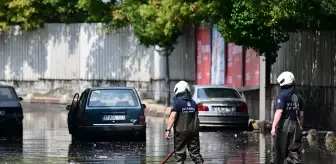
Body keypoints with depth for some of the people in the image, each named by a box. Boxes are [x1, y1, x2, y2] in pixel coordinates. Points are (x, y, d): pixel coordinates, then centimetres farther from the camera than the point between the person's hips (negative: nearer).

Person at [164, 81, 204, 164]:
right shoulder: (193, 103, 9)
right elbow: (196, 118, 14)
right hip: (194, 131, 5)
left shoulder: (177, 102, -9)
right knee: (195, 151, 8)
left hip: (181, 132, -5)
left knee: (179, 153, 2)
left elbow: (172, 117, -16)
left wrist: (168, 130, -17)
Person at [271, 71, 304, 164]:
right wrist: (300, 126, 27)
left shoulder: (282, 95, -9)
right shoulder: (298, 96, 11)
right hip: (295, 126, 5)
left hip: (284, 126, -5)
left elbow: (279, 112, -19)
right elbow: (301, 115, 15)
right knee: (294, 152, 1)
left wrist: (273, 127, -22)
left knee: (280, 151, 7)